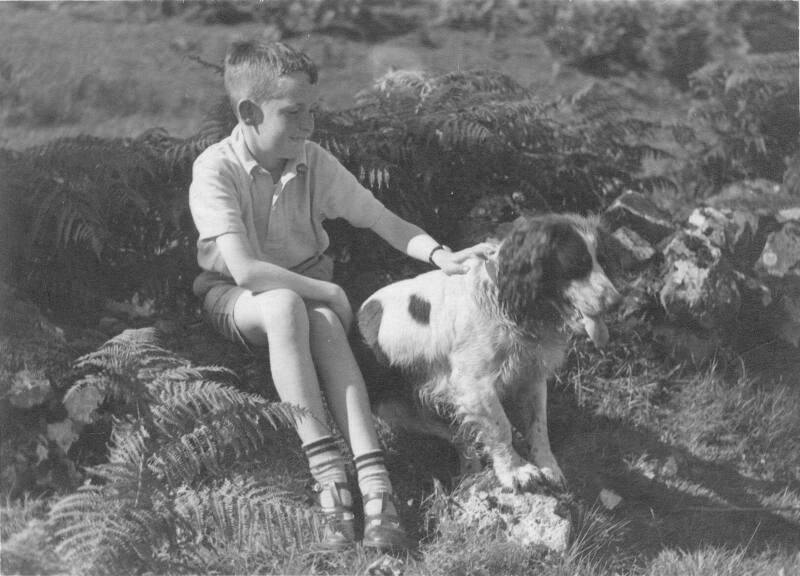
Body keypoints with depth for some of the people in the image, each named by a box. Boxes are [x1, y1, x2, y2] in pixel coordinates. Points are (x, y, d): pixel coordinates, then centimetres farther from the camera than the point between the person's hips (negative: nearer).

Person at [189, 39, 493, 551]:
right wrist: (330, 293, -25)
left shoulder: (314, 162, -7)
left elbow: (381, 219, -6)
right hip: (233, 298, -3)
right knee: (284, 306, -38)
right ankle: (329, 480, -42)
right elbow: (245, 269, -29)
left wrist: (441, 255, -23)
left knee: (325, 326, -33)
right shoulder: (215, 170, -20)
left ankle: (375, 483, -45)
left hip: (307, 291, 3)